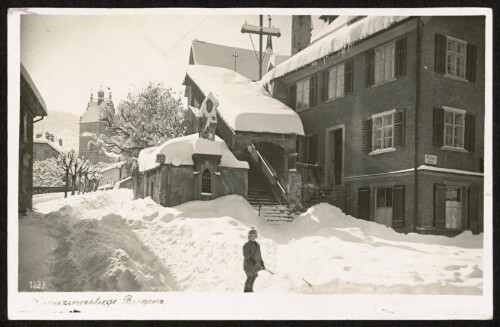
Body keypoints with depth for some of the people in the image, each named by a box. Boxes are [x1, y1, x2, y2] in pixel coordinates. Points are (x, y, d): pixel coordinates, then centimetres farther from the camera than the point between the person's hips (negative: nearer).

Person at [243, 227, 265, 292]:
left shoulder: (257, 245, 13)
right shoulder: (246, 245, -10)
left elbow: (259, 255, 20)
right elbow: (246, 255, -18)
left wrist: (262, 263, 18)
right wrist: (252, 261, -30)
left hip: (255, 264, 7)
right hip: (249, 264, -7)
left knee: (253, 277, 10)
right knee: (250, 277, -7)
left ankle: (250, 289, 24)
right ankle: (246, 290, 6)